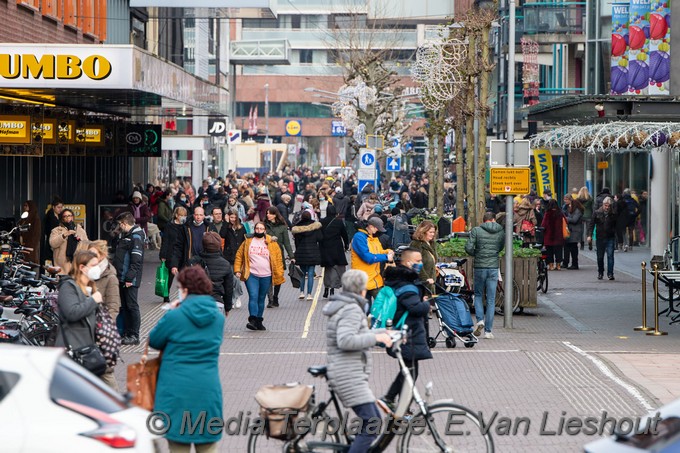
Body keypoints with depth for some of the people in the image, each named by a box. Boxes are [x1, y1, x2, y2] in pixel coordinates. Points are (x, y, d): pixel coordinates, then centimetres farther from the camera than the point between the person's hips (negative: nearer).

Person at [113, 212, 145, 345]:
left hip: (130, 280, -10)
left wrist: (129, 278, -23)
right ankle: (126, 333, 18)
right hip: (123, 278, 10)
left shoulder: (136, 237, -14)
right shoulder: (127, 236, 18)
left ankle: (134, 336, -1)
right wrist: (120, 276, 21)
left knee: (131, 306, -5)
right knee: (124, 306, 12)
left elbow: (136, 260, -21)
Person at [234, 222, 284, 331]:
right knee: (253, 297, -15)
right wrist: (237, 270, -1)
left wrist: (279, 275, -1)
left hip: (266, 276, 1)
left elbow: (278, 259, 4)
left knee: (261, 299, 9)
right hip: (251, 275, -1)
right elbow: (239, 256, 8)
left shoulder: (272, 244, 4)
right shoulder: (248, 242, 6)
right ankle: (253, 320, -20)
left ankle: (259, 321, 17)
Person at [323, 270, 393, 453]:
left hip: (350, 376, 11)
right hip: (350, 377, -11)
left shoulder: (343, 307, 19)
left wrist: (384, 333, 28)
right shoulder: (351, 310, -14)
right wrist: (376, 337, -22)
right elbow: (345, 341, -28)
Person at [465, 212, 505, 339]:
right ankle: (488, 330, 5)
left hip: (479, 267, -1)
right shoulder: (501, 232, 2)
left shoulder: (476, 230, -5)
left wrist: (476, 254, 9)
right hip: (494, 268, 1)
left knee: (478, 295, 18)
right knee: (491, 300, 6)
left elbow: (468, 248, -10)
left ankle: (480, 320, -4)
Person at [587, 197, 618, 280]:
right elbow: (591, 224, 3)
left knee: (610, 255, -10)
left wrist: (617, 236, 3)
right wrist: (589, 235, -6)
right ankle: (600, 273, 25)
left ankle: (610, 273, -9)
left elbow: (616, 226, 8)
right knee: (600, 257, 9)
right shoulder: (597, 213, 2)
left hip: (610, 238, -1)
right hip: (600, 238, 1)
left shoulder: (613, 214, 2)